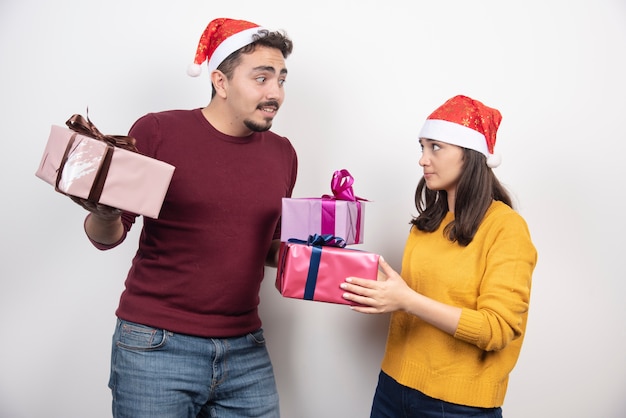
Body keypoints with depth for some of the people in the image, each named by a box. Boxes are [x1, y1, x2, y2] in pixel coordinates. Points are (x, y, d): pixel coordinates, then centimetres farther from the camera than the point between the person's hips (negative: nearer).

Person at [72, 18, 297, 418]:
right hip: (156, 345, -3)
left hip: (246, 351, 4)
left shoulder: (282, 153, 6)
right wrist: (102, 214, -22)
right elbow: (109, 236, -1)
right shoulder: (158, 131, -7)